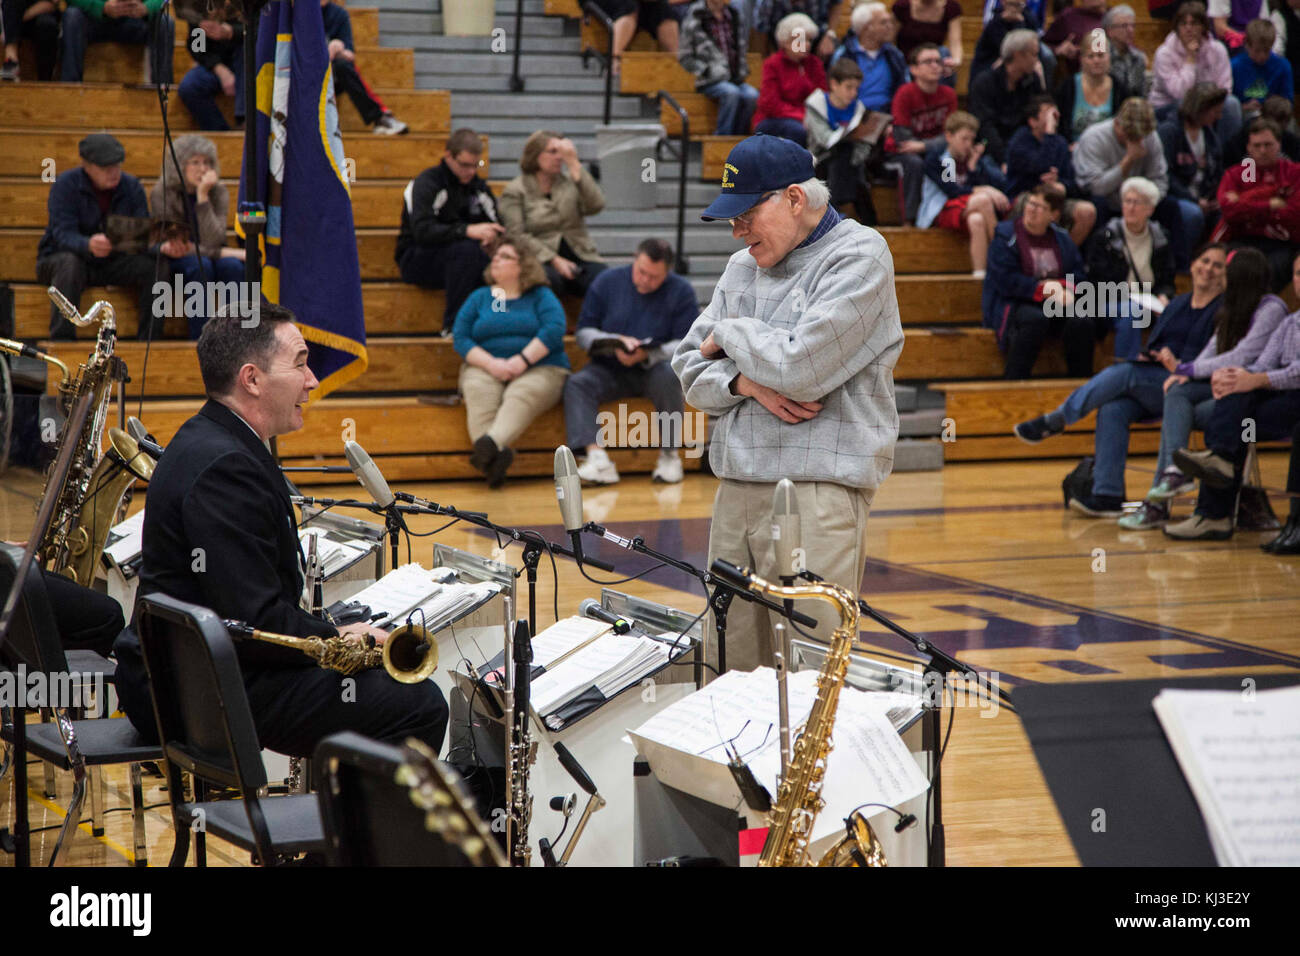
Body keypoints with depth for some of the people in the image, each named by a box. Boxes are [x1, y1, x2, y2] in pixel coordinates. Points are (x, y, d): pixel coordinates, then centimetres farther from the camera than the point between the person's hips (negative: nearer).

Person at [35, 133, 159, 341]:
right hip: (59, 259, -3)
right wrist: (89, 245, -50)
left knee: (153, 266, -22)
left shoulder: (132, 187, -2)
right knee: (69, 263, -37)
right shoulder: (65, 185, -14)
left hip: (112, 263, 3)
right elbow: (63, 234, -26)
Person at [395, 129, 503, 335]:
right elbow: (422, 231, -27)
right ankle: (453, 325, -26)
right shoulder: (427, 183, -12)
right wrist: (467, 231, -39)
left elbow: (498, 225, 10)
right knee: (467, 249, -36)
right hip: (416, 260, -5)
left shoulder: (478, 186, 10)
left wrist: (491, 236, -16)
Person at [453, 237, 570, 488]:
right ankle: (494, 457, -58)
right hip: (485, 367, 2)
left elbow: (554, 329, -5)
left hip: (539, 368, -2)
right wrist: (491, 363, -10)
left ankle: (491, 442, -67)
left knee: (521, 395, -38)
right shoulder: (479, 298, 20)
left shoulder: (541, 296, 13)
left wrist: (522, 360, -17)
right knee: (478, 392, -34)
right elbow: (460, 338, 8)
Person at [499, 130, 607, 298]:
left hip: (580, 256, 3)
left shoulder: (571, 182, 17)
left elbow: (596, 206, -3)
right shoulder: (515, 191, 8)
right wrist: (554, 260, -16)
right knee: (551, 279, -39)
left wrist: (574, 165, -6)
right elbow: (518, 235, -4)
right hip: (540, 259, -3)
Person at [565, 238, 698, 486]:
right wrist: (616, 342, -16)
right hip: (610, 371, 2)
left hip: (654, 369, -2)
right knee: (577, 383, -27)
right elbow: (584, 332, 4)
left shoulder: (681, 291, 0)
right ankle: (597, 458, -41)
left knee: (668, 376, -36)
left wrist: (647, 355, -24)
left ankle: (669, 454, -22)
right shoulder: (607, 282, 5)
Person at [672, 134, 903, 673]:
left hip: (819, 486, -7)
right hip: (736, 486, 7)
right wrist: (745, 383, -5)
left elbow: (801, 369, -16)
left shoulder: (858, 256, -5)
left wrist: (730, 333, 1)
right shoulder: (742, 268, 18)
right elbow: (690, 370, 17)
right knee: (728, 664, 6)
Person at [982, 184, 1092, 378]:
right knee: (1035, 319, -38)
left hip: (1056, 304, 4)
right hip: (1014, 304, -4)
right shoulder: (1005, 235, 1)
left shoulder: (1062, 238, 16)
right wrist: (1043, 288, -14)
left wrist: (1065, 289, -13)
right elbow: (1005, 281, -10)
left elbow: (1080, 274, 10)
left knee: (1082, 322, -26)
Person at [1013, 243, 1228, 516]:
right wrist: (1148, 356, -1)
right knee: (1112, 409, -24)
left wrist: (1180, 365, -22)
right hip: (1149, 386, 6)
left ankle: (1054, 421, -19)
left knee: (1124, 373, -29)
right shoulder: (1178, 305, 22)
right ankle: (1107, 496, -26)